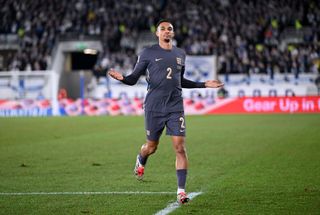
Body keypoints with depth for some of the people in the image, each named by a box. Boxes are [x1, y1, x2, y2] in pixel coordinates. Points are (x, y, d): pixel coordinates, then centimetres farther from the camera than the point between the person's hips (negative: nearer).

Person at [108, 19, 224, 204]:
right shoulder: (148, 54, 0)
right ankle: (141, 161, 47)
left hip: (175, 107, 2)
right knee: (152, 147, 9)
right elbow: (134, 78, 0)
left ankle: (181, 190, -6)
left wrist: (204, 85, 22)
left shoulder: (180, 54, 13)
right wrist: (122, 78, -22)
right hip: (154, 107, -2)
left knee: (180, 147, -10)